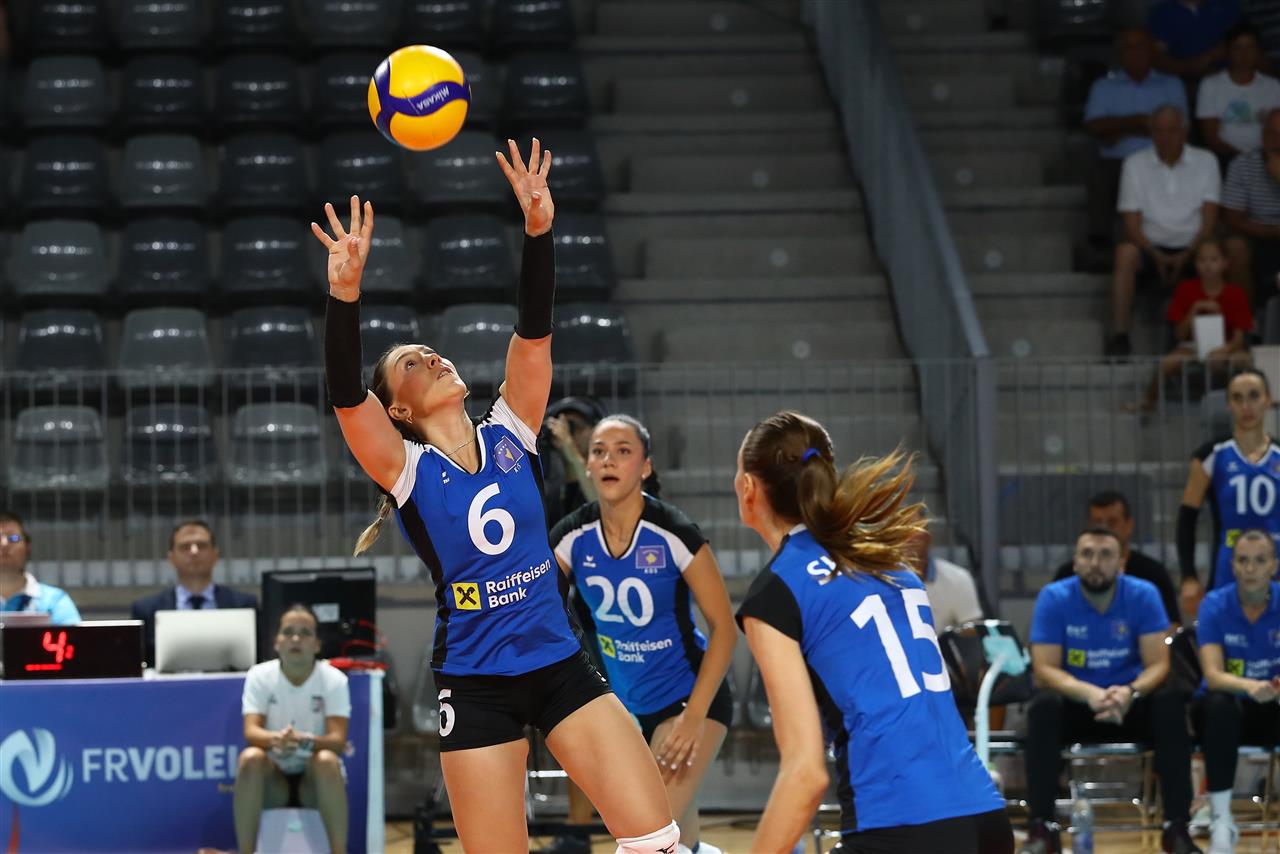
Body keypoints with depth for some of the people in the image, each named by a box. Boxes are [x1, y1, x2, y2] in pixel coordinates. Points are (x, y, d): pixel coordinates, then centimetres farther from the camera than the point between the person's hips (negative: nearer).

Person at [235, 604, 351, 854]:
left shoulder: (334, 680, -7)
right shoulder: (259, 676, -5)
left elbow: (338, 740, -17)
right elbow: (251, 731, -16)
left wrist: (305, 741, -40)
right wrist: (274, 739, -41)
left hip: (316, 778, -1)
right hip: (273, 779, 1)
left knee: (327, 760, -34)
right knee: (250, 758, -32)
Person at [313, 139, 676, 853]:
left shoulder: (508, 435, 7)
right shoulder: (407, 469, -3)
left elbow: (534, 334, -5)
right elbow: (346, 394, -20)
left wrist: (539, 230, -18)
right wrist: (346, 293, -33)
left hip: (562, 667, 3)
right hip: (476, 686, -3)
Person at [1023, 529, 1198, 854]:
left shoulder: (1143, 595, -8)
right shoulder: (1053, 598, -11)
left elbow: (1158, 664, -12)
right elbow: (1045, 669, -16)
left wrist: (1131, 692, -36)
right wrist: (1089, 693, -36)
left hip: (1131, 704, 1)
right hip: (1076, 704, -1)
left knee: (1171, 704, -30)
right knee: (1044, 706, -33)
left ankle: (1177, 827, -26)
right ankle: (1042, 828, -30)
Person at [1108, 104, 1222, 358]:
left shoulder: (1205, 162, 8)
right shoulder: (1135, 164, 7)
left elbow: (1210, 219, 0)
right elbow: (1132, 223, 0)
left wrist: (1186, 256, -16)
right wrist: (1157, 257, -17)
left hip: (1192, 249, 0)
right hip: (1152, 247, 0)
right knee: (1125, 251, -33)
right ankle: (1119, 335, -38)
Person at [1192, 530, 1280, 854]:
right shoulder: (1215, 606, -11)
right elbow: (1213, 675, -22)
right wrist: (1249, 686, -44)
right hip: (1225, 714, -1)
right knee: (1221, 705, -37)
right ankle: (1221, 821, -33)